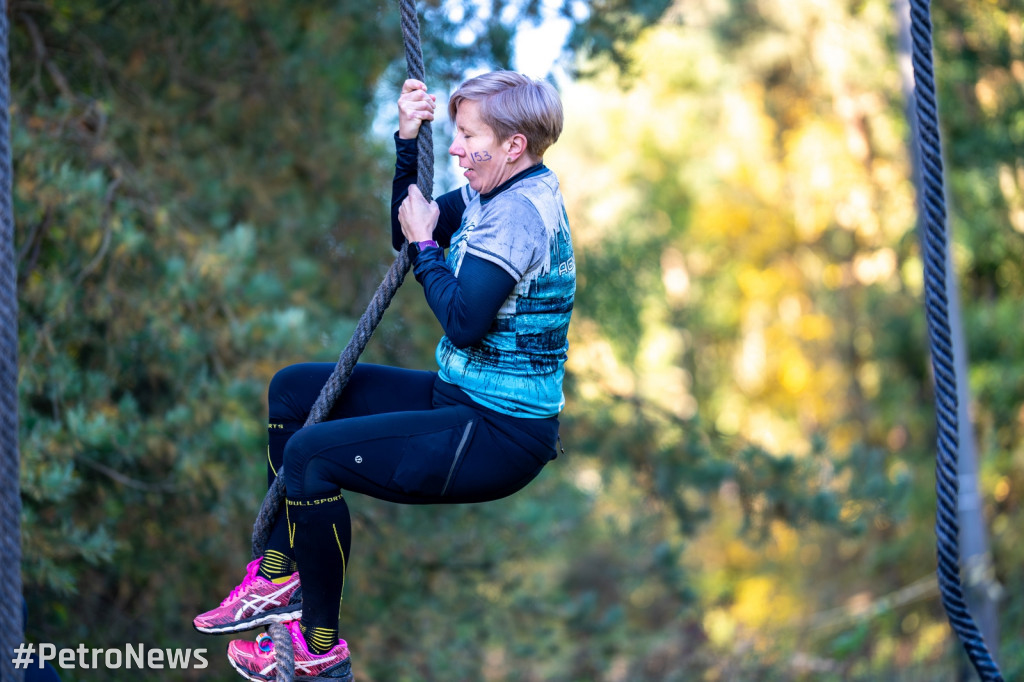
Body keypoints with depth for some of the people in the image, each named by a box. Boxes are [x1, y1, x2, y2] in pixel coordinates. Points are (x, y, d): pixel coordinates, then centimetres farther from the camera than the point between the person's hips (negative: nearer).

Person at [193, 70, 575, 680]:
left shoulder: (522, 211, -22)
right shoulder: (494, 193, 8)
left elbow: (463, 321, -29)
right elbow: (408, 231, 19)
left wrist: (426, 246, -14)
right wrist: (408, 142, 6)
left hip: (502, 436, -11)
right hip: (463, 398, 11)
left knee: (312, 454, -21)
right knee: (294, 390, 14)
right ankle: (280, 575, 18)